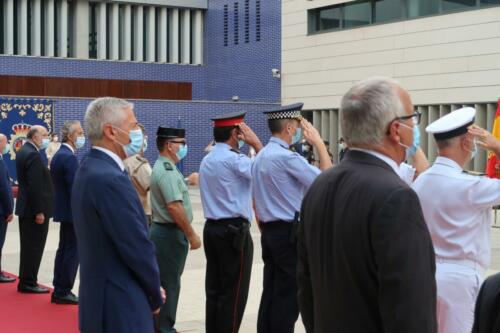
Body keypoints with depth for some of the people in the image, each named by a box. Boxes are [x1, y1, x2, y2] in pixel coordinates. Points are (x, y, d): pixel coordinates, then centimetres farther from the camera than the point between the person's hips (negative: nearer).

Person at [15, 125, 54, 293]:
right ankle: (28, 283, 3)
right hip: (34, 210, -10)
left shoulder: (23, 152, 12)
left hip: (26, 208, 10)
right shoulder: (33, 155, -19)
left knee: (28, 247, 16)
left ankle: (25, 281, 22)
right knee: (34, 247, -2)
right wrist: (39, 211, -21)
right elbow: (35, 186, -23)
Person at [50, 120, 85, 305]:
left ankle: (59, 290, 21)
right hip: (73, 212, -10)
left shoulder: (58, 155, 12)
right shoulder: (69, 157, -19)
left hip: (64, 211, 10)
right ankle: (63, 292, 1)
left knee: (63, 250, 15)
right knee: (72, 252, -3)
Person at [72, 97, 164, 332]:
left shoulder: (89, 169, 10)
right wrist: (155, 296, -3)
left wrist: (150, 291, 11)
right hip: (121, 308, -10)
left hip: (99, 299, 10)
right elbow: (138, 247, -20)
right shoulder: (110, 179, -21)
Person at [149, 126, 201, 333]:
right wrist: (191, 235, -21)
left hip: (165, 230, 10)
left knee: (166, 281, 16)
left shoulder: (164, 167, 14)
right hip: (170, 233, -10)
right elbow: (174, 207, -26)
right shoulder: (167, 170, -19)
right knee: (169, 282, -3)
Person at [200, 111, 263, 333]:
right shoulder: (234, 159, -14)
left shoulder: (206, 161, 13)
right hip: (234, 231, -8)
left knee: (214, 289, 10)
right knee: (233, 293, -2)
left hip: (212, 228, 8)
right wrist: (256, 143, -9)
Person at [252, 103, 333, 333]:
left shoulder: (260, 157, 13)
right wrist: (319, 144, -11)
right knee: (288, 297, -3)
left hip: (270, 232, 9)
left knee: (270, 294, 11)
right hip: (290, 234, -9)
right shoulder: (286, 157, -17)